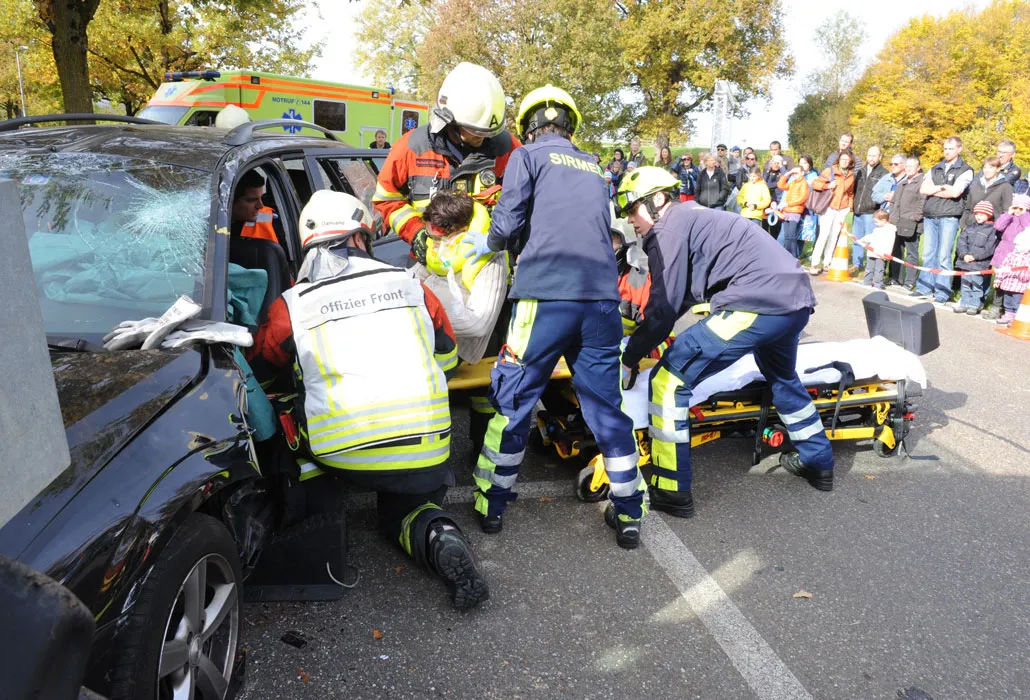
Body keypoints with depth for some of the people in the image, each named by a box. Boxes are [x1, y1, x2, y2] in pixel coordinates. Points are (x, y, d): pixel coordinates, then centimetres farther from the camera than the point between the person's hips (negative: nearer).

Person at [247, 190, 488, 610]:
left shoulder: (290, 307, 1)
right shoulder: (409, 286, 6)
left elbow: (255, 370, 16)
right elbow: (447, 360, 19)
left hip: (343, 453, 0)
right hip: (424, 449, 0)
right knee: (404, 509, 24)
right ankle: (438, 536, -5)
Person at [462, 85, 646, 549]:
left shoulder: (528, 155, 8)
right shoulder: (592, 167, 24)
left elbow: (509, 220, -4)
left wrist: (488, 243, 18)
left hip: (546, 295, -4)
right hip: (602, 296, 5)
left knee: (512, 400, 9)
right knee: (606, 406, 11)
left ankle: (491, 504, 19)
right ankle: (628, 514, 17)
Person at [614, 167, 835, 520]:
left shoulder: (670, 228, -3)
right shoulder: (693, 216, 26)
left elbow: (665, 307, -7)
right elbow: (680, 295, 27)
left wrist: (630, 355, 3)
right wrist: (644, 328, 24)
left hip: (756, 304, -11)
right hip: (797, 299, 11)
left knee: (669, 380, -6)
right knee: (782, 377, 37)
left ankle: (670, 490, 0)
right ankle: (817, 462, 51)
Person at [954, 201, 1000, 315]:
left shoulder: (992, 229, -5)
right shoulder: (969, 227, 11)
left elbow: (989, 248, -12)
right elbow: (961, 242, 4)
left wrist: (975, 256, -18)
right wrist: (964, 254, -11)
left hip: (980, 264, -5)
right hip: (965, 262, 5)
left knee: (977, 284, 1)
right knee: (965, 283, 11)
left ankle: (975, 305, 7)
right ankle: (964, 303, 19)